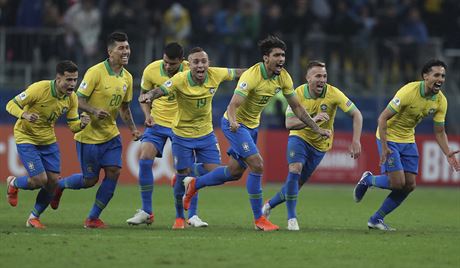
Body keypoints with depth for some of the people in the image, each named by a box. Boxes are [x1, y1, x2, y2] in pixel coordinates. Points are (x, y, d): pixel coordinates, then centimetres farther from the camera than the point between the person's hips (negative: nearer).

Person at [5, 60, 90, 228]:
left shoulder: (72, 98, -7)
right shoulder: (39, 89, -25)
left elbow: (73, 125, -1)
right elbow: (11, 105, -19)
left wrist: (81, 124, -25)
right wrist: (25, 115, -39)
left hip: (48, 140, 6)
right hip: (26, 138, -6)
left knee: (53, 181, -2)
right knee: (40, 180, -15)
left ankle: (34, 217, 18)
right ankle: (14, 183, 20)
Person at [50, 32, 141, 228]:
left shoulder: (127, 77, 5)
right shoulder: (95, 72, -17)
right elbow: (78, 100, -16)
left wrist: (133, 129, 6)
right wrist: (94, 111, -33)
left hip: (111, 135, 6)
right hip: (89, 136, -6)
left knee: (114, 172, -7)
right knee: (90, 180, 0)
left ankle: (93, 218, 5)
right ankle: (59, 185, 31)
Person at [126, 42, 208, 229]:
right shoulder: (151, 70, -11)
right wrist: (147, 114, -12)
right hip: (157, 122, 1)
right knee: (145, 160, -13)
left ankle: (192, 216, 5)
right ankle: (146, 212, 0)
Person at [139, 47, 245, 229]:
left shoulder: (216, 75, -13)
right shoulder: (180, 80, -23)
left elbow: (237, 73, 3)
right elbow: (160, 91, -34)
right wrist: (149, 96, -56)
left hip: (206, 133, 3)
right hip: (182, 135, -3)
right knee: (183, 176, 1)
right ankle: (180, 217, 22)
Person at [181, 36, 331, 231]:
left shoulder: (283, 77, -7)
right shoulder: (251, 76, -28)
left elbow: (296, 107, 4)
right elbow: (233, 106, -33)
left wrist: (317, 129, 1)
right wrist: (233, 121, -54)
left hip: (252, 126, 8)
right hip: (235, 124, -8)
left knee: (235, 172, 16)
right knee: (257, 165, -18)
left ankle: (194, 184, 37)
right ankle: (259, 219, -10)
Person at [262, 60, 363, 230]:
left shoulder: (333, 93, -19)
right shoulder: (298, 93, -17)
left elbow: (356, 115, -16)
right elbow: (289, 123, -23)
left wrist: (356, 141, -28)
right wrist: (312, 120, -39)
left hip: (319, 144, 1)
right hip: (299, 138, -1)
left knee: (298, 183, 5)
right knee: (295, 170, -25)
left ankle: (269, 205, 30)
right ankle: (291, 218, -16)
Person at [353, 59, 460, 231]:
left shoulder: (441, 101, -7)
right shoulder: (409, 92, -27)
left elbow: (439, 132, 3)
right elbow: (383, 118, -23)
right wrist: (384, 147, -28)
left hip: (408, 140, 7)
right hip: (389, 138, -7)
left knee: (409, 185, 1)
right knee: (398, 182, -16)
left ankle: (376, 219, 15)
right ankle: (367, 180, 15)